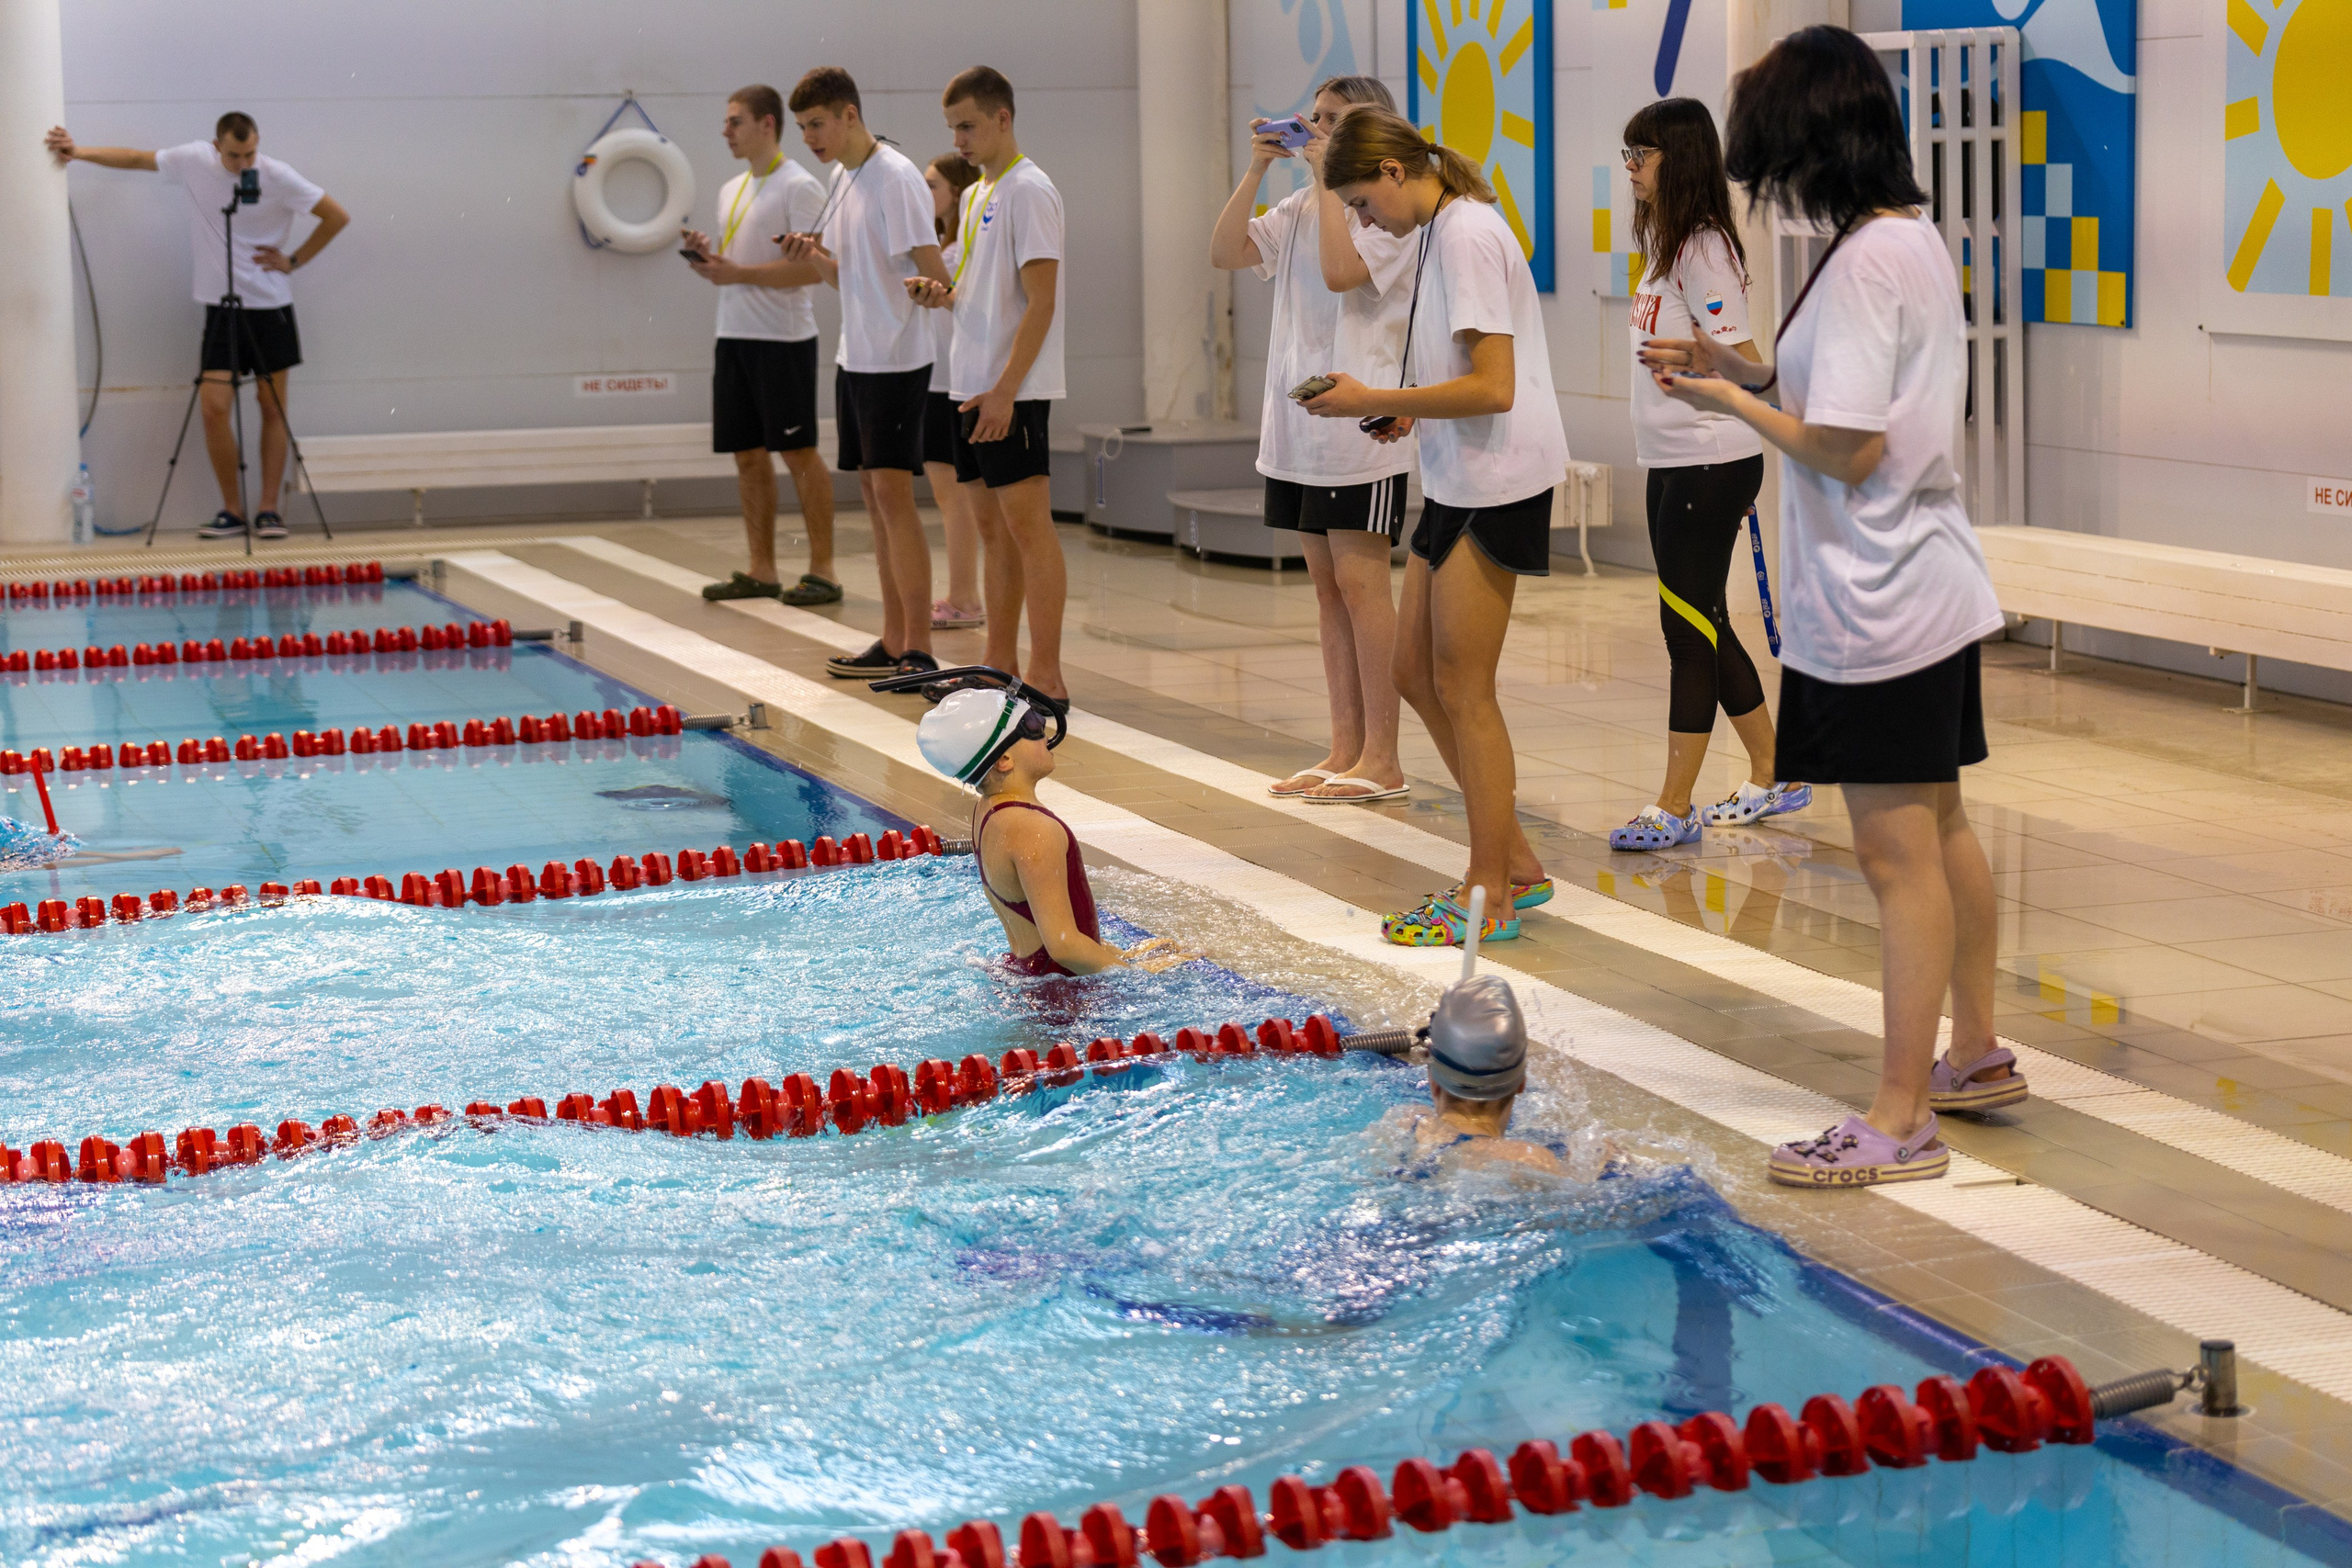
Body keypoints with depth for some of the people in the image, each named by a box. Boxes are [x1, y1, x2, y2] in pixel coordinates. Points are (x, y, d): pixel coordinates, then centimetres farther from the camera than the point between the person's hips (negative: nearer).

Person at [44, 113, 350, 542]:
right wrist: (78, 151, 11)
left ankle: (268, 510, 7)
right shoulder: (193, 161, -3)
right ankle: (232, 511, 3)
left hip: (270, 306, -2)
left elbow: (338, 217, -4)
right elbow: (136, 159, 13)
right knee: (214, 407, -7)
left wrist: (295, 261, -4)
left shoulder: (278, 177, -11)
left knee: (273, 408, 1)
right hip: (219, 307, 2)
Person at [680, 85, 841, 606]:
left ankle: (822, 571, -1)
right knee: (748, 455, 9)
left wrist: (739, 273, -20)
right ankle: (761, 570, 15)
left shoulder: (798, 187, -11)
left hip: (783, 339, -8)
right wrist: (708, 257, 1)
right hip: (734, 336, 8)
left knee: (799, 453, -5)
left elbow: (812, 268, -19)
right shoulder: (731, 190, 16)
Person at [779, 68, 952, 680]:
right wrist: (812, 256, 1)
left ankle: (919, 649, -8)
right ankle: (892, 642, 16)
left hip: (896, 359, -9)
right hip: (854, 355, 9)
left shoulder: (896, 178, -14)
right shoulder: (840, 178, 13)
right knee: (874, 497, 10)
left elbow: (933, 273, -17)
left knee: (893, 492, -10)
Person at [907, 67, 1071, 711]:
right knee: (993, 528, 12)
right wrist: (942, 293, 2)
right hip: (972, 385, 9)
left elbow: (1040, 302, -17)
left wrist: (1004, 390, -21)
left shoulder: (1029, 191, -11)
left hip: (1013, 390, -9)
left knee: (1028, 524, -9)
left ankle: (1046, 677, -8)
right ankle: (1000, 666, 18)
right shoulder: (976, 195, 17)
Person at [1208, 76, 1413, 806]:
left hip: (1363, 425, -8)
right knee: (1327, 583, 9)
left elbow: (1341, 269, -24)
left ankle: (1382, 758, -4)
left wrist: (1329, 177, -17)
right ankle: (1345, 748, 15)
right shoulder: (1303, 207, 15)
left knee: (1359, 579, -9)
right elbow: (1226, 252, 7)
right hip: (1299, 421, 8)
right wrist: (1256, 171, 0)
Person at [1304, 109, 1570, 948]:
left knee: (1462, 689, -3)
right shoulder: (1443, 232, 15)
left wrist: (1374, 401, -16)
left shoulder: (1467, 233, -15)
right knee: (1416, 670, 11)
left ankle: (1489, 894, 6)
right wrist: (1404, 410, 6)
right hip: (1460, 481, 10)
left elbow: (1493, 388, -21)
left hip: (1497, 482, -10)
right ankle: (1514, 861, 19)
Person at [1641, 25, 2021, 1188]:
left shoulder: (1864, 262, -20)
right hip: (1927, 585, 10)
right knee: (1938, 829, 19)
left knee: (1897, 850, -6)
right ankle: (1977, 1057, 32)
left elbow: (1843, 448, -22)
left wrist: (1733, 402, -8)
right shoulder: (1914, 238, 11)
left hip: (1879, 607, -10)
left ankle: (1901, 1121, 0)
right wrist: (1749, 371, 12)